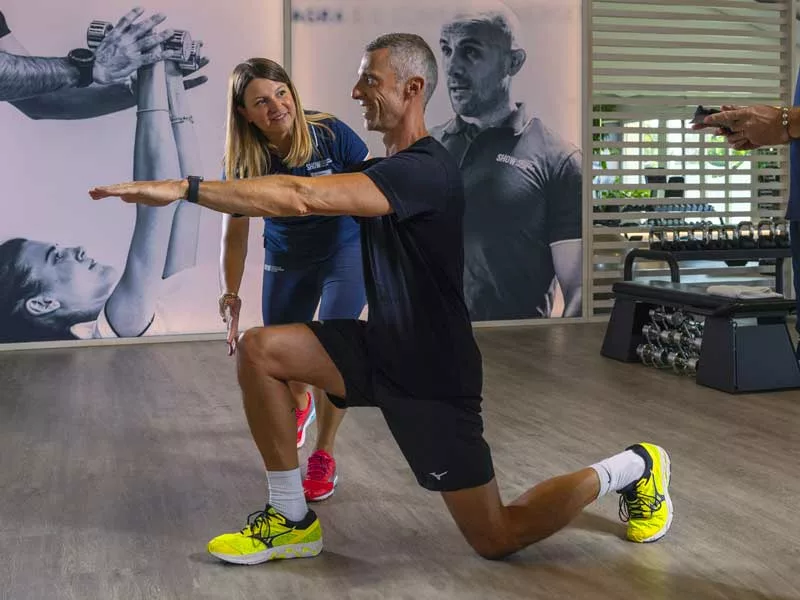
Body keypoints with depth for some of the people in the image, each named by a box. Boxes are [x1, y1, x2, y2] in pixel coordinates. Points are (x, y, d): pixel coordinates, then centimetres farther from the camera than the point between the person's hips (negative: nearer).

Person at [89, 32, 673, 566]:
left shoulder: (426, 170, -24)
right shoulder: (382, 168, 9)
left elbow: (301, 198, -33)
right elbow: (301, 192, 6)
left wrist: (184, 187, -32)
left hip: (431, 374, -8)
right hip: (381, 348, 8)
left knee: (497, 540, 1)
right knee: (259, 350, -9)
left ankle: (633, 467, 23)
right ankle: (294, 521, 3)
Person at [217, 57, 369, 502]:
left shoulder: (329, 134, -24)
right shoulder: (243, 162, -17)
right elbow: (235, 236, -9)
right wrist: (230, 294, -18)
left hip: (346, 250, -3)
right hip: (286, 261, 3)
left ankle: (324, 457, 5)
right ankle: (302, 404, 48)